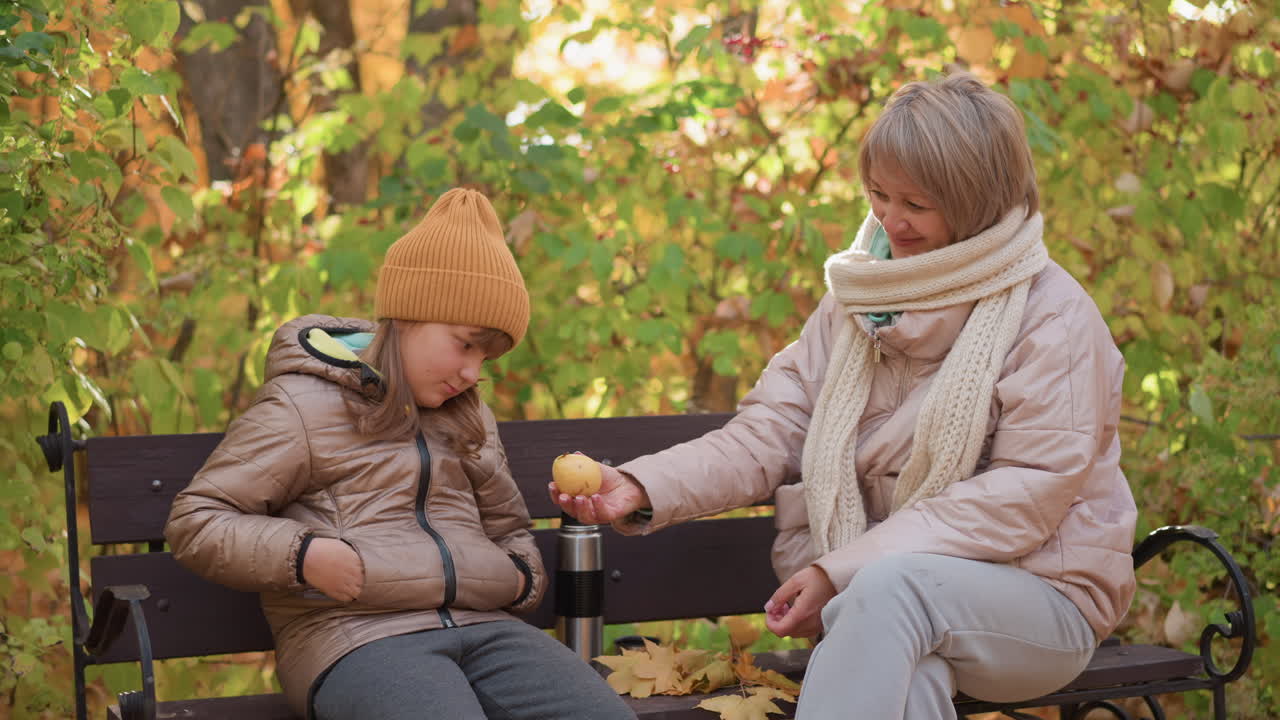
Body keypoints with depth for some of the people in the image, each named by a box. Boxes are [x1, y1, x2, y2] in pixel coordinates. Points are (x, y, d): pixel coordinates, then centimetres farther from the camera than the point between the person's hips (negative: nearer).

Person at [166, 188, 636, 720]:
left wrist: (523, 576, 15)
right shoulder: (302, 405, 3)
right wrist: (306, 556, -14)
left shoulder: (467, 415, 25)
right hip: (355, 636, -6)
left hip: (481, 626, 6)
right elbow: (194, 522, 0)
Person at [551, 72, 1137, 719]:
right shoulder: (858, 301, 12)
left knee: (893, 586, -37)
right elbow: (768, 435, 5)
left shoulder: (1052, 314, -6)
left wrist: (845, 568, -21)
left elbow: (1029, 494, -15)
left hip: (1036, 598, -3)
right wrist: (644, 488, -15)